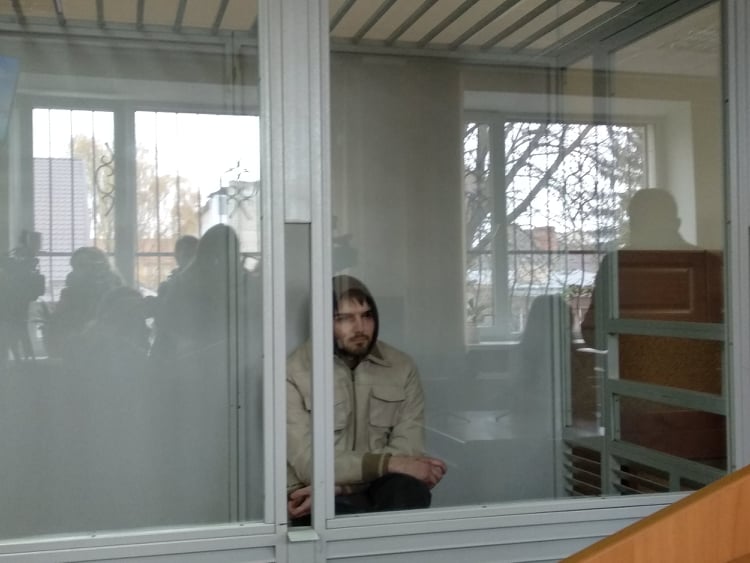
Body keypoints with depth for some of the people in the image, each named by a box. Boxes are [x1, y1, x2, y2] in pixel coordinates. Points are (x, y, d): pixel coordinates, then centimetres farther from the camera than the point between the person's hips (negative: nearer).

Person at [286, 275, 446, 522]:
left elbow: (408, 449, -8)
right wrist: (389, 463, -24)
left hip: (379, 492, 3)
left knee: (411, 489, -31)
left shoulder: (402, 367, 1)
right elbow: (307, 463, -16)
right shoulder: (294, 373, -9)